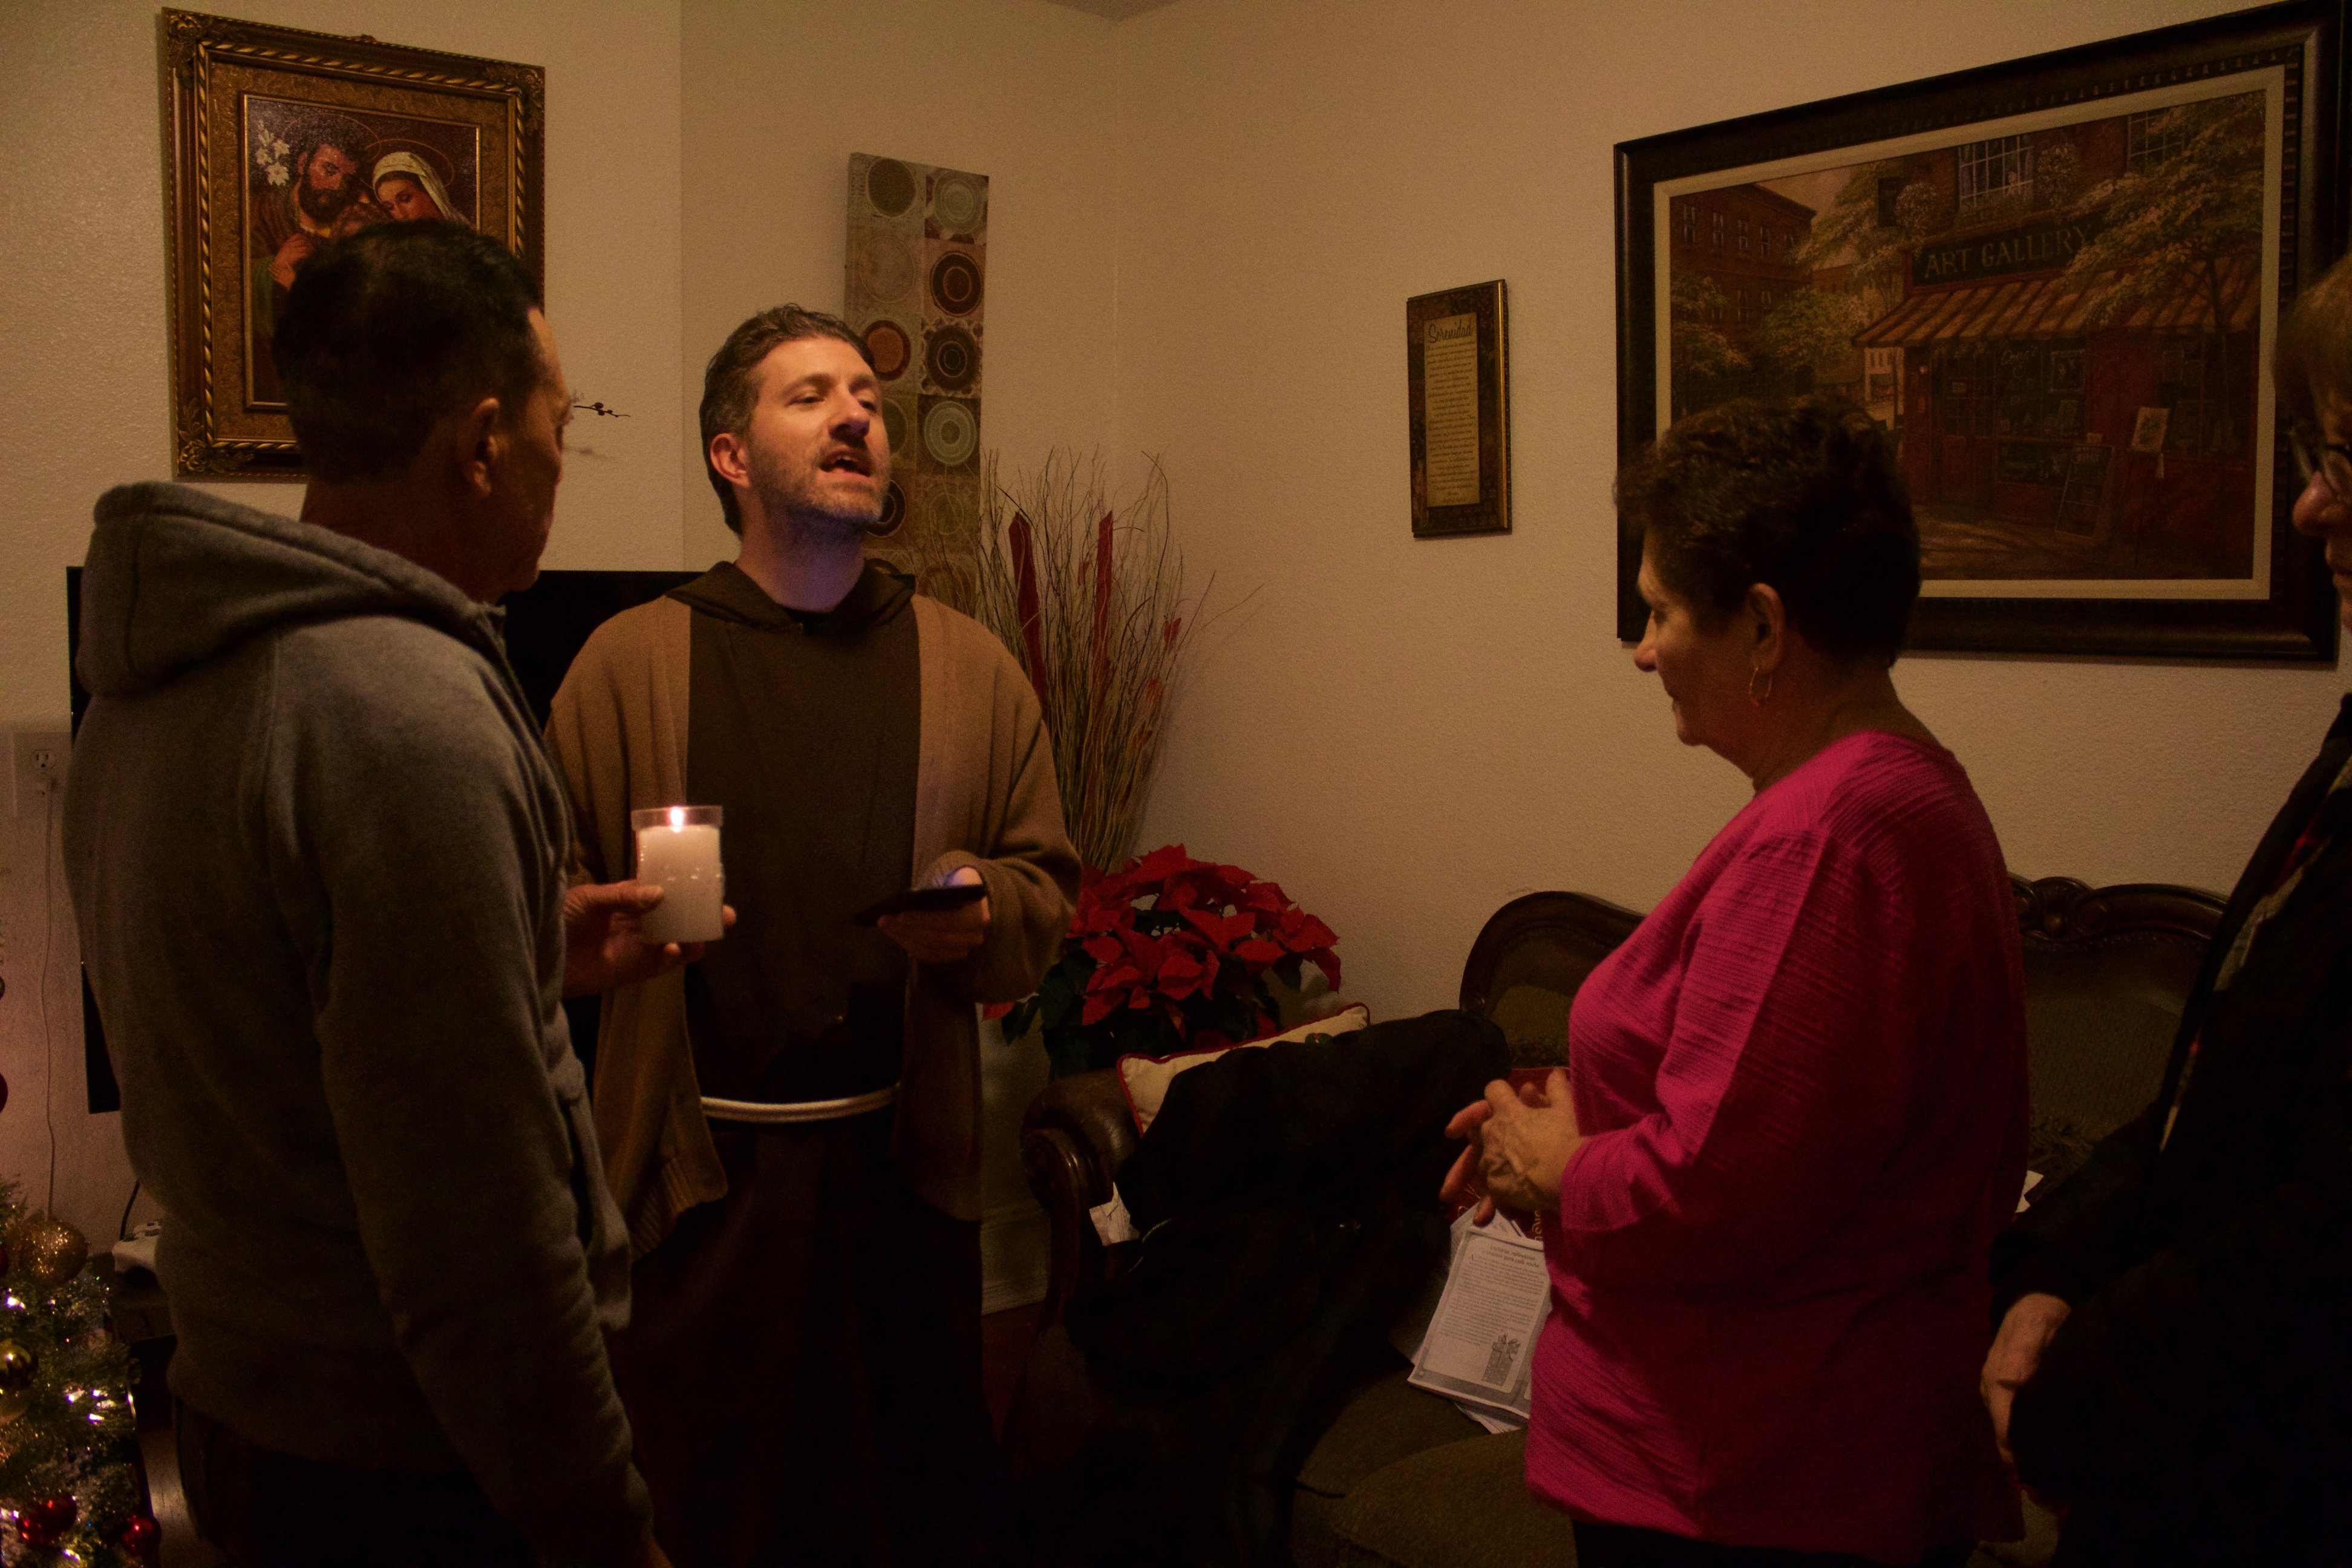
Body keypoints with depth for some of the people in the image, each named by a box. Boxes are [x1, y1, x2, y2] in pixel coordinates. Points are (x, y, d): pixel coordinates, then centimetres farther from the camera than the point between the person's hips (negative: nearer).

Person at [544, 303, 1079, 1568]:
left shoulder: (971, 668, 8)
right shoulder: (629, 661, 2)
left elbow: (1047, 885, 10)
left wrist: (983, 917, -9)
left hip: (903, 1155, 2)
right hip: (698, 1160, -1)